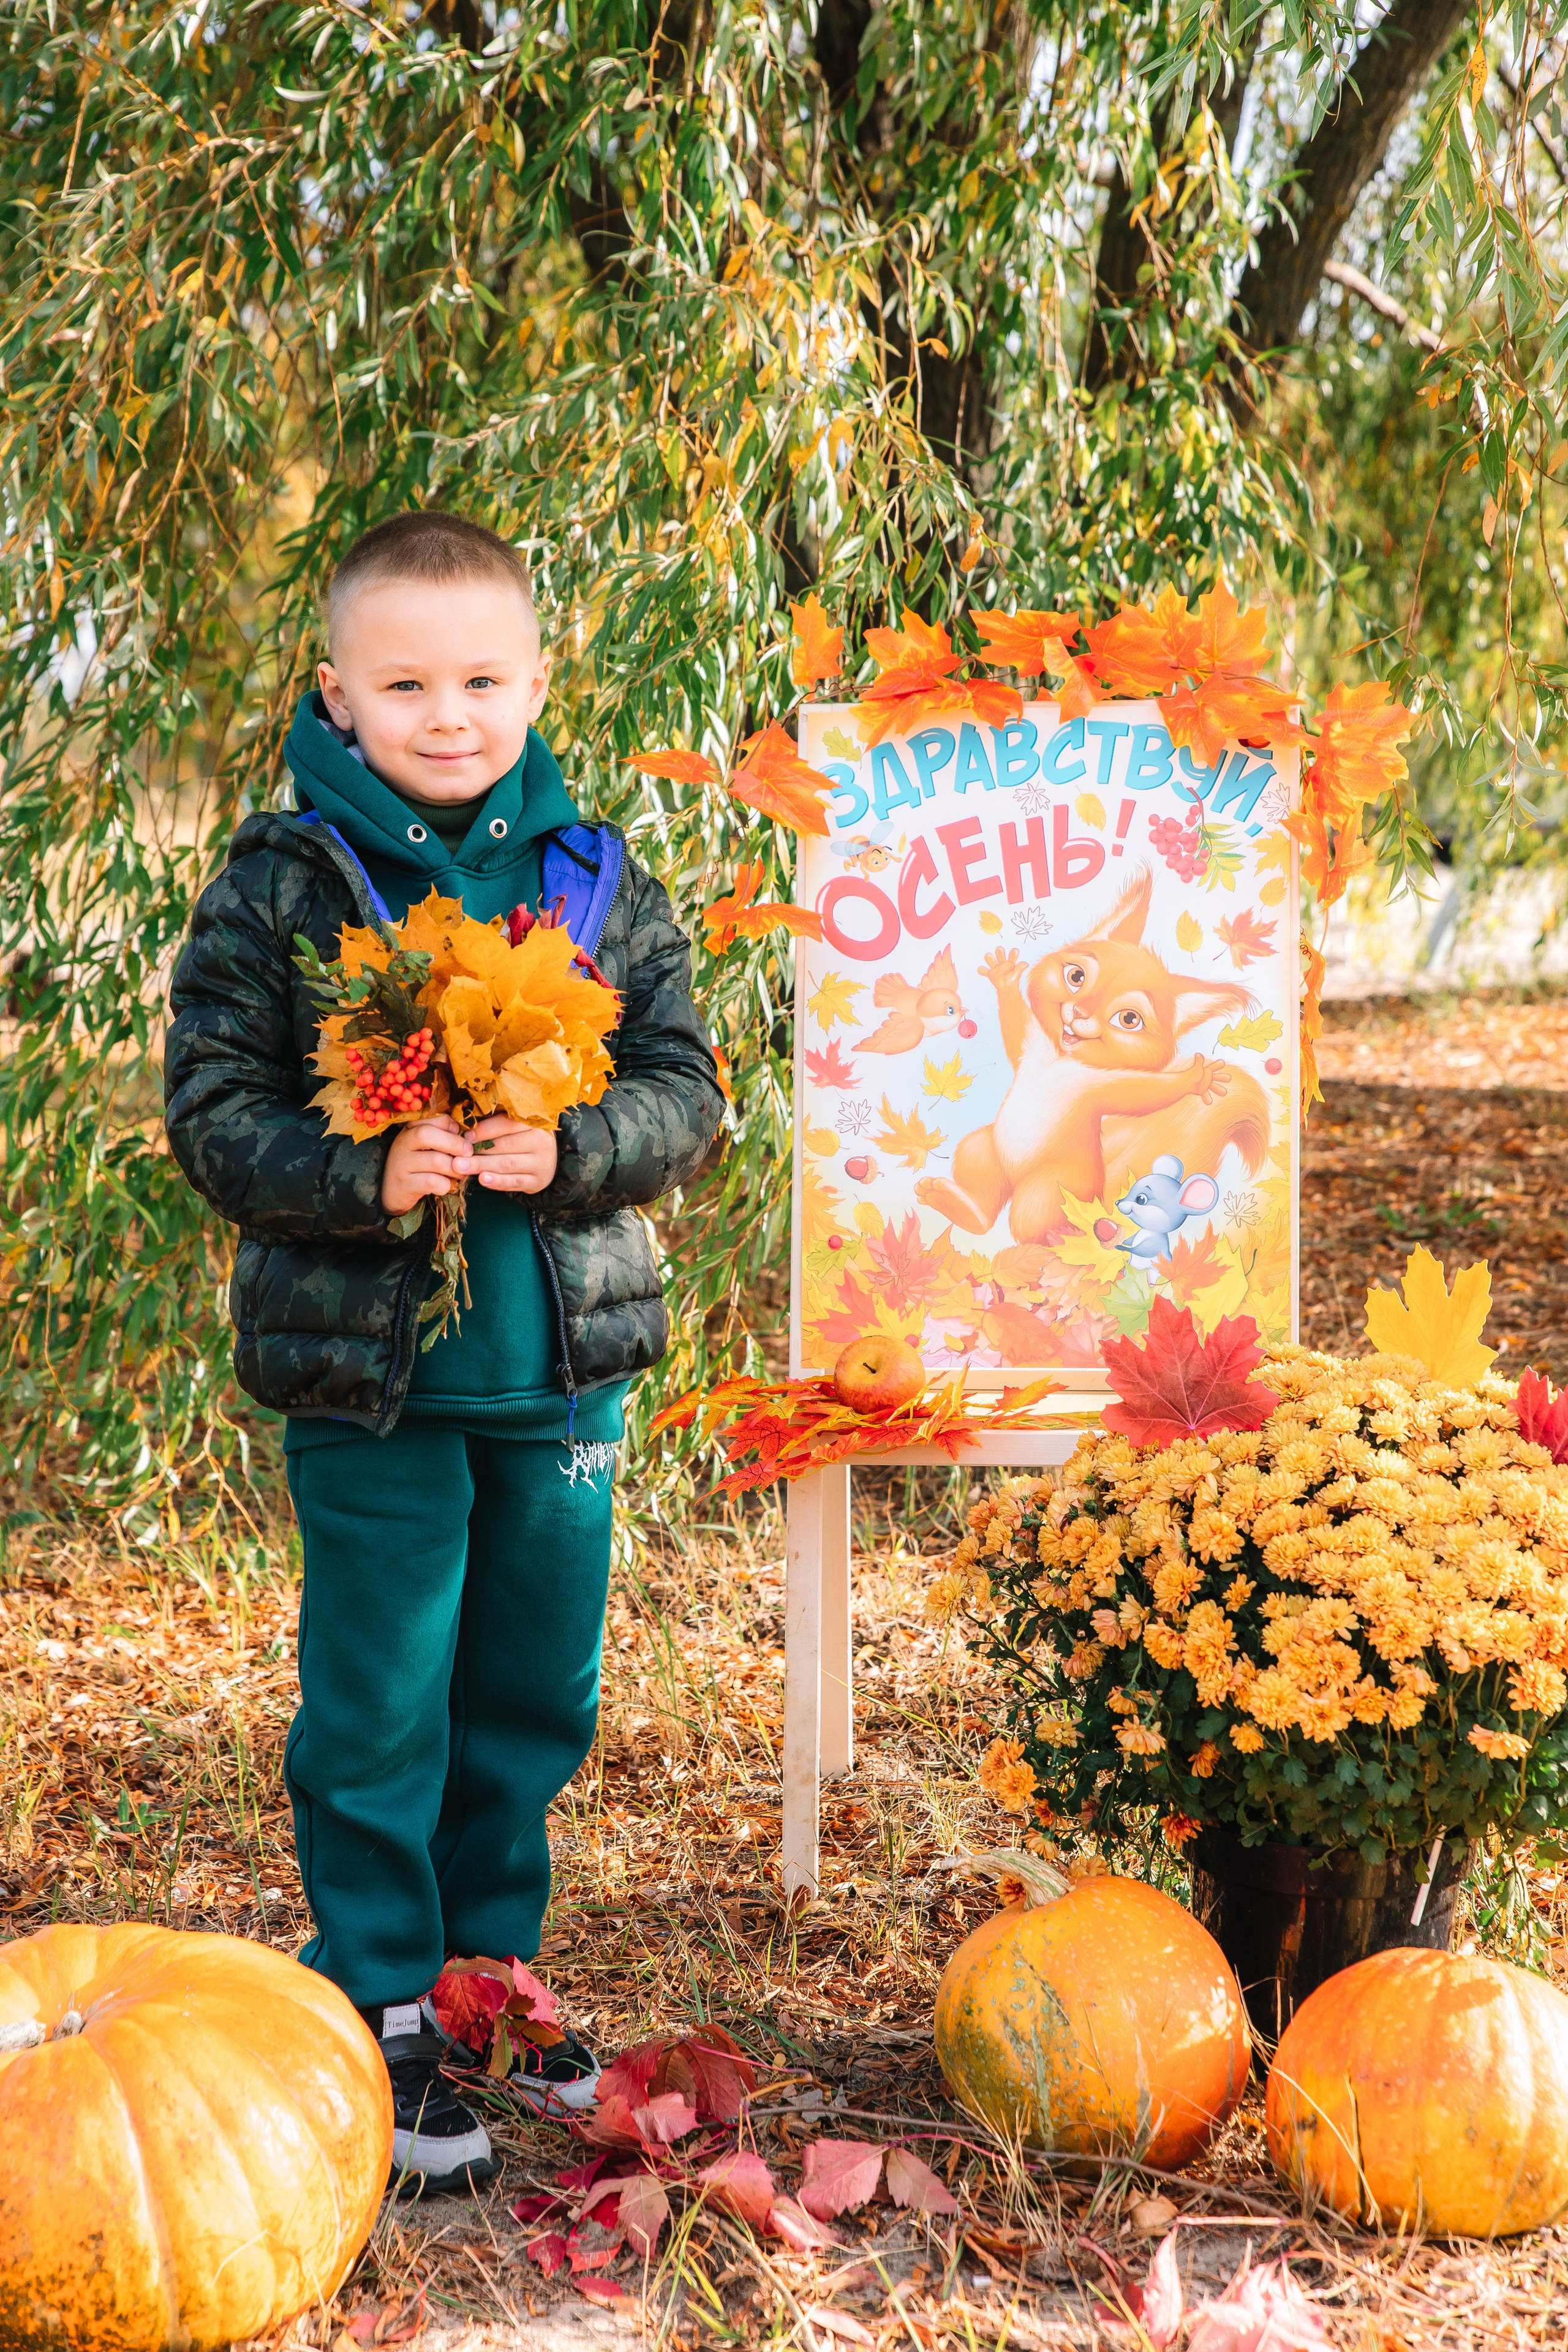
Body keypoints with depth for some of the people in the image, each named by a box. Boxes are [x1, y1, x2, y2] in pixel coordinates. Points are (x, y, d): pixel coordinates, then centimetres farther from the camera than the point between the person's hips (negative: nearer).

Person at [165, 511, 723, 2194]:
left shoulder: (597, 882, 3)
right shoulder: (278, 886, -7)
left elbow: (683, 1087, 1)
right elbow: (214, 1110, -9)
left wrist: (568, 1151, -19)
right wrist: (367, 1173, -26)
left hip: (562, 1368, 4)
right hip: (367, 1375, -3)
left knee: (532, 1699, 16)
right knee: (378, 1713, 5)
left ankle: (493, 1969, 35)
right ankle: (384, 2013, 21)